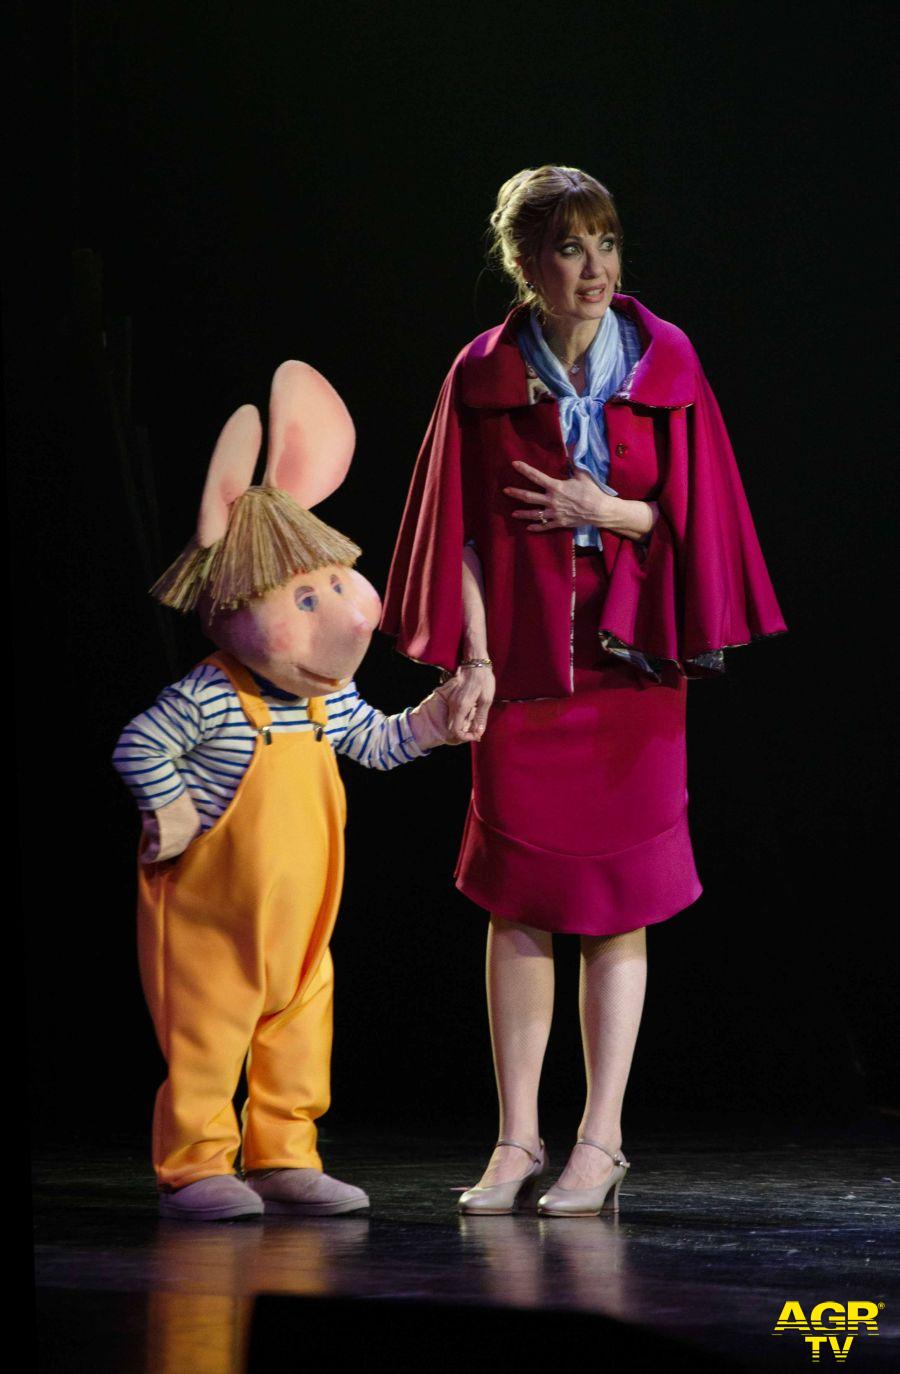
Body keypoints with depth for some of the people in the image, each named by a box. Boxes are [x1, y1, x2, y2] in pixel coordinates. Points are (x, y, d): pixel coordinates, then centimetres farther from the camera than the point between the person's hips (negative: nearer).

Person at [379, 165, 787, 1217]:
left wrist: (601, 510, -12)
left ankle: (599, 1144, 5)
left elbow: (695, 511, 2)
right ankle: (518, 1143, 9)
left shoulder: (662, 363, 0)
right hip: (524, 661, 0)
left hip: (629, 660, 0)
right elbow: (465, 531, 0)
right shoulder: (483, 377, -1)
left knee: (618, 907, 0)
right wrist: (472, 658, -7)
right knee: (517, 904, 2)